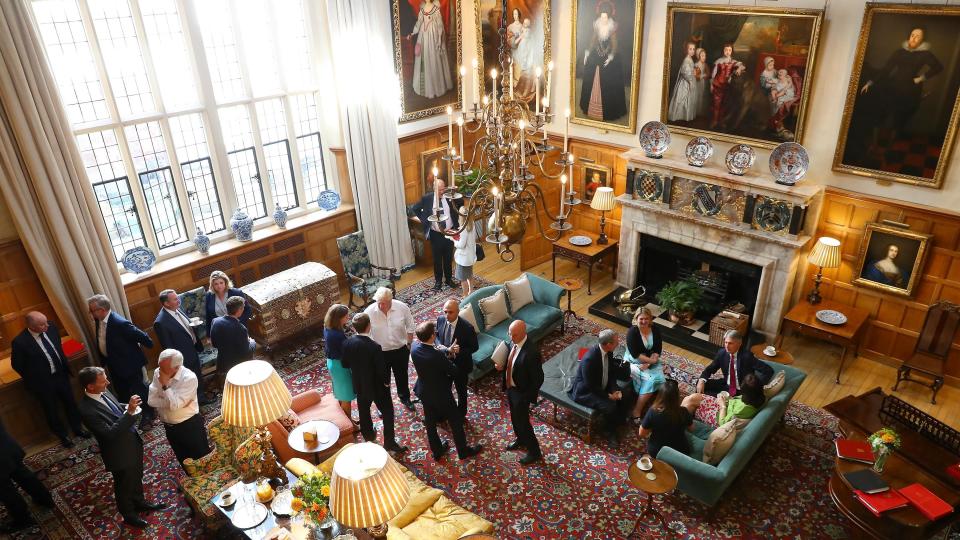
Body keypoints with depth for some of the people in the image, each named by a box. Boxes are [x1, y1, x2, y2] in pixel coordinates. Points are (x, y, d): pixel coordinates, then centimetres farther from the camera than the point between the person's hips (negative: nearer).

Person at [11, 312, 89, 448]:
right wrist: (33, 380, -2)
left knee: (70, 403, 21)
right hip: (43, 383, -4)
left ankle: (78, 429, 43)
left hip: (61, 375, 4)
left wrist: (65, 367, 9)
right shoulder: (20, 342, -27)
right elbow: (17, 365, -11)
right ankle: (63, 436, 38)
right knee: (52, 411, 17)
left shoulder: (51, 329, -13)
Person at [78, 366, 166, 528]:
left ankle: (139, 502, 54)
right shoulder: (88, 410, -33)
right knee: (124, 486, 19)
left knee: (137, 478, 29)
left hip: (133, 443, 7)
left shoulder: (102, 392, -8)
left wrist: (128, 407, -10)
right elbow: (110, 433, -34)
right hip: (120, 453, -7)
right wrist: (129, 412, -39)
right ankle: (129, 515, 44)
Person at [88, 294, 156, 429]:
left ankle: (148, 415, 31)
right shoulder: (98, 320, -6)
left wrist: (149, 346, -6)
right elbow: (101, 342, 9)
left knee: (138, 390, 10)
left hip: (130, 364, -7)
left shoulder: (120, 323, -32)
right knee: (122, 393, 23)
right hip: (114, 365, 8)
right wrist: (103, 360, 13)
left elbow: (141, 336, -24)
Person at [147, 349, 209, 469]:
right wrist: (171, 402, -19)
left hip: (190, 426, -6)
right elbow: (151, 400, -9)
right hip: (169, 427, 6)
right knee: (184, 461, 23)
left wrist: (165, 384, -26)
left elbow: (175, 405, -28)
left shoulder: (189, 378, -25)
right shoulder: (157, 373, -6)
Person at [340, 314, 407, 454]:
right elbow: (382, 369, -23)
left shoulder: (348, 342, -16)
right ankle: (389, 442, 20)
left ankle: (368, 435, 46)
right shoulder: (374, 347, -31)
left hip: (359, 385, 6)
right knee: (387, 412, 13)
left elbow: (344, 363, -2)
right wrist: (386, 382, -4)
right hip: (376, 386, -5)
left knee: (363, 411, 26)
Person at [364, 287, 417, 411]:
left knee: (402, 376, 24)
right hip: (380, 353, -1)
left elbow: (410, 327, -4)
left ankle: (405, 397, 51)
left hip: (400, 350, 2)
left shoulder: (402, 307, -19)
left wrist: (409, 344, 1)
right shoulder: (369, 312, -22)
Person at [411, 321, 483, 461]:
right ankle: (463, 450, 35)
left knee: (430, 422, 23)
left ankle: (437, 451, 43)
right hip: (441, 394, -6)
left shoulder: (415, 347, -18)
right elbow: (454, 371, -20)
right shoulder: (437, 356, -36)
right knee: (455, 421, 17)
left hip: (424, 392, 6)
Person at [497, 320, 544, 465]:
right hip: (510, 387, 8)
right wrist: (503, 366, -8)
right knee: (514, 417, 27)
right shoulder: (514, 343, -8)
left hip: (521, 392, -8)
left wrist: (528, 397, -17)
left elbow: (538, 378, -24)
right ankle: (521, 439, 53)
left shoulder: (532, 351, -34)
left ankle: (534, 451, 31)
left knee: (522, 421, 9)